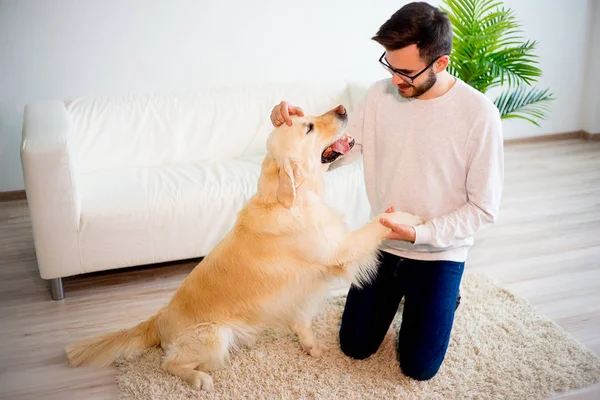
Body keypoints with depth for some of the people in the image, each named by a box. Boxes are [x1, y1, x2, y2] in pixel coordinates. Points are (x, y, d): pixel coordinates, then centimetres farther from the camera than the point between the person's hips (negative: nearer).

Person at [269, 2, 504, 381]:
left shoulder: (479, 113, -21)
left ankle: (446, 296, 32)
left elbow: (484, 208, -15)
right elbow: (336, 153, -4)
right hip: (382, 243, 4)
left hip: (439, 253, -3)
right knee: (355, 347, 13)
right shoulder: (381, 94, -9)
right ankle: (399, 291, 39)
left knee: (418, 367, 5)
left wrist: (420, 234, -25)